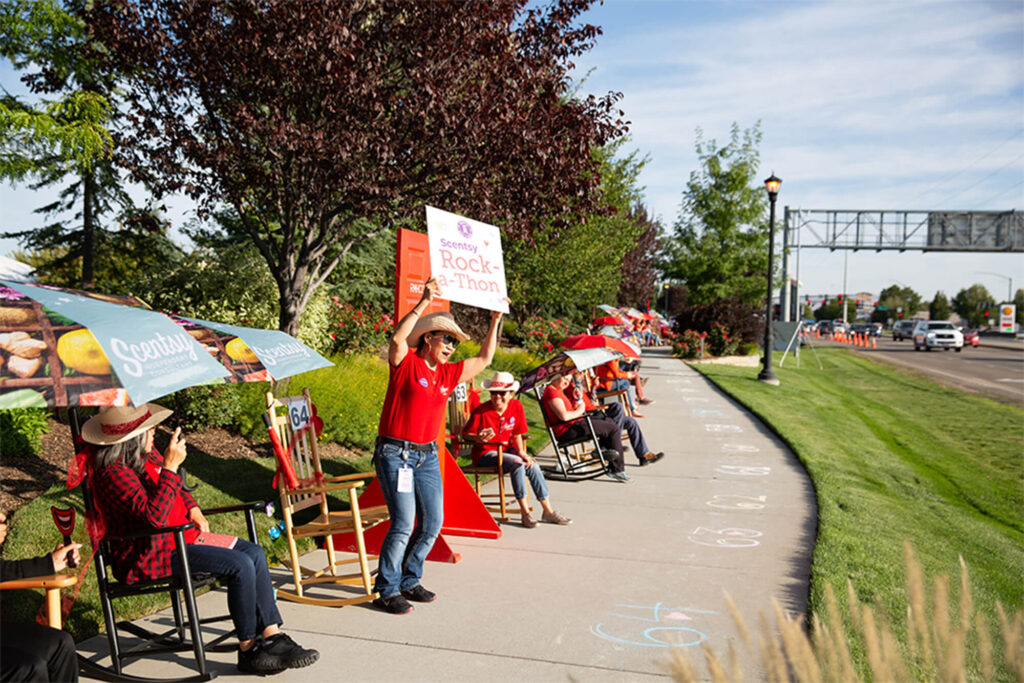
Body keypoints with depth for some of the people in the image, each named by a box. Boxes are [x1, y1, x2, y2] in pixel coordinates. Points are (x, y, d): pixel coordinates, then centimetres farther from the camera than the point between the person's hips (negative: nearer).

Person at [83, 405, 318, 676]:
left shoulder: (147, 455, 10)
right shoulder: (114, 472, -19)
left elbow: (176, 490, 27)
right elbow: (153, 517, -32)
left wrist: (193, 508, 7)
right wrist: (170, 466, -31)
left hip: (180, 535, 10)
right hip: (148, 555, -10)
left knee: (254, 553, -5)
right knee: (240, 566, -22)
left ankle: (272, 636, -6)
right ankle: (249, 650, -8)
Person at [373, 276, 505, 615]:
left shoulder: (448, 374, 12)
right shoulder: (406, 364, -6)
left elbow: (484, 359, 20)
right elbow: (398, 338, -27)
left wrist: (495, 322, 17)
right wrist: (424, 302, -28)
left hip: (427, 456, 7)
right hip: (395, 453, -7)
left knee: (432, 523, 6)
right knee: (404, 523, -12)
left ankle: (409, 581, 25)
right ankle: (387, 590, 4)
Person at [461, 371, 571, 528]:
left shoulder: (516, 406, -2)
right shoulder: (481, 411, -16)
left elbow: (517, 433, 6)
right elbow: (465, 434, -10)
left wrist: (521, 451, -8)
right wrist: (478, 438, -31)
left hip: (507, 449, 5)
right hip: (485, 453, -5)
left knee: (533, 466, -17)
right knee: (517, 464, -30)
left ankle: (548, 512, -6)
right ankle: (525, 513, -21)